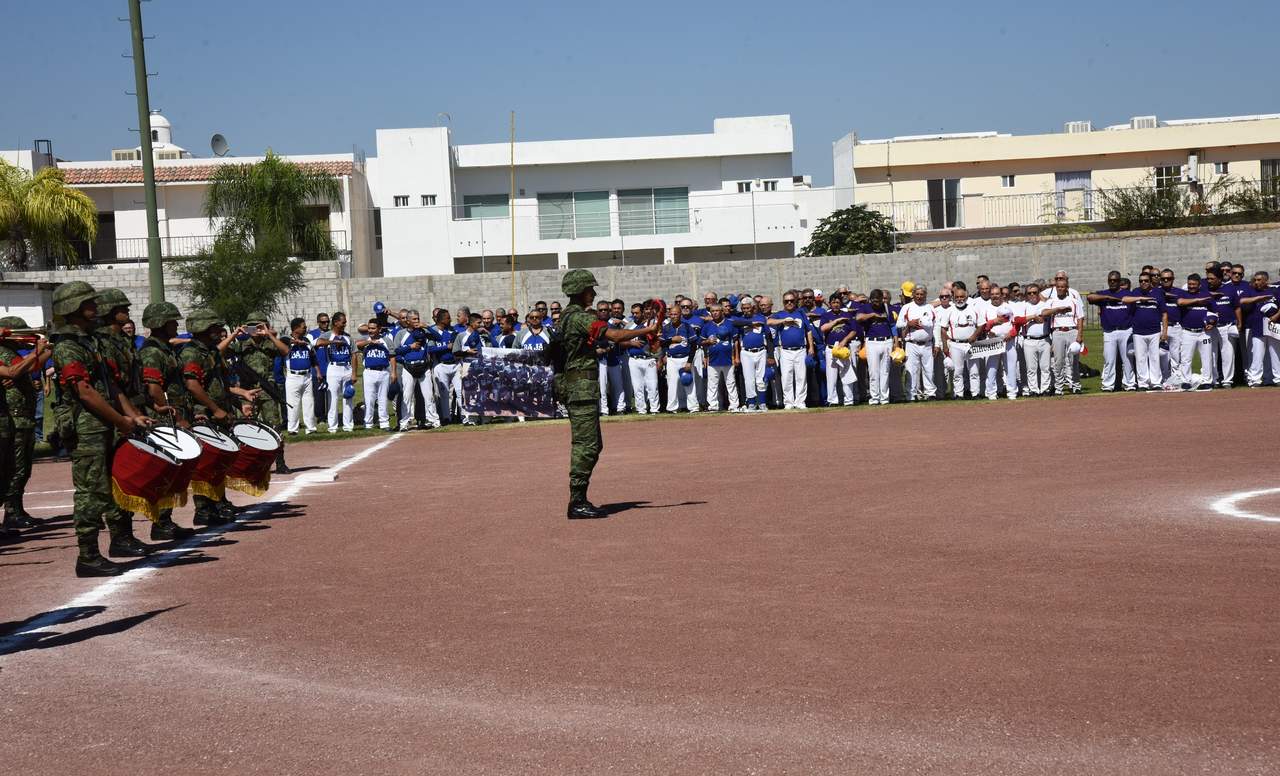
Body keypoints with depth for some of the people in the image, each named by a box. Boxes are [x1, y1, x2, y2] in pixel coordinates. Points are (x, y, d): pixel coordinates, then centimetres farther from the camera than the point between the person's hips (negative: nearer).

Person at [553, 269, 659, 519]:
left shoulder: (567, 317, 16)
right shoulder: (580, 318, -15)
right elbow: (615, 335, -23)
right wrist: (646, 330, -14)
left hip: (574, 387, 10)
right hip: (582, 388, -10)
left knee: (593, 445, 14)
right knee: (585, 445, -9)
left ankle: (579, 500, 16)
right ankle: (577, 503, -9)